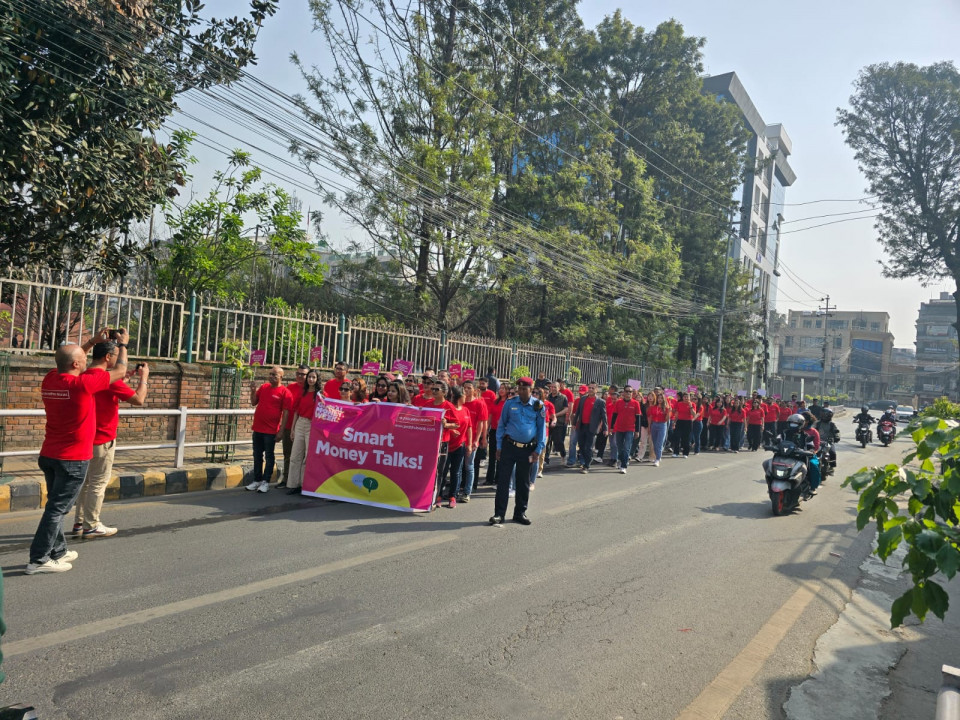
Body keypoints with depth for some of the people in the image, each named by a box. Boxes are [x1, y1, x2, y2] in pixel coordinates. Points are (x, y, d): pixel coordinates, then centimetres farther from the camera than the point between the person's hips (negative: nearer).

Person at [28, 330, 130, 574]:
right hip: (73, 459, -8)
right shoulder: (82, 383, -19)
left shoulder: (49, 380, 1)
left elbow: (68, 361, 25)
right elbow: (120, 371, -6)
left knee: (56, 505, 17)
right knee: (57, 508, -1)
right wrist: (122, 344, 8)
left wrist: (93, 341, 24)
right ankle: (38, 560, 3)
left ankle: (58, 551, 27)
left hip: (49, 455, 8)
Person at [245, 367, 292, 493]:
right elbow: (253, 403, 16)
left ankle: (266, 482, 10)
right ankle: (257, 480, 23)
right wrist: (253, 391, -3)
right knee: (257, 456, 13)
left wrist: (280, 431, -13)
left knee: (269, 456, 3)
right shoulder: (263, 387, 9)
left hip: (271, 430, -6)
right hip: (257, 428, 6)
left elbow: (285, 413, -10)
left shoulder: (285, 392, -8)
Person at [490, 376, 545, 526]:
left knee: (523, 482, 11)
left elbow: (542, 429, 5)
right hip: (509, 446, -1)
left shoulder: (538, 406, -1)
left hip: (528, 449, 1)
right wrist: (499, 447, 1)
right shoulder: (510, 403, -1)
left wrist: (538, 450, 0)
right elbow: (501, 425, 5)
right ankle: (499, 513, 6)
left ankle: (520, 513, 24)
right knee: (503, 479, -1)